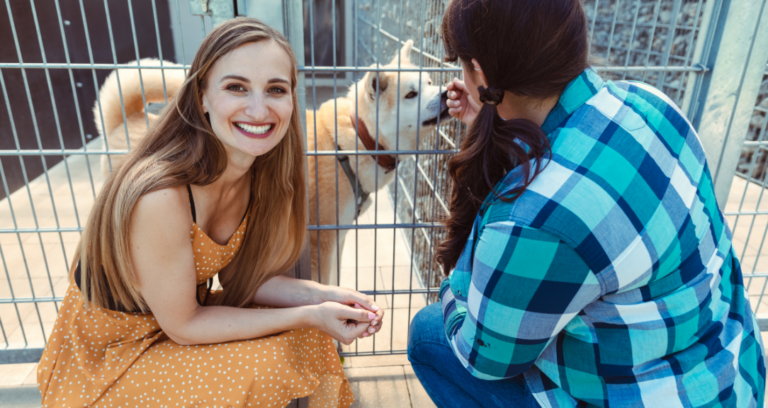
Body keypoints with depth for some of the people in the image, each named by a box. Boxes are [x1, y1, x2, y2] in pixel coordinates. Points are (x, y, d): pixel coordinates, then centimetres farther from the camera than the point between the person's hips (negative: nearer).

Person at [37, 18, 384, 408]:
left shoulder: (255, 169, -12)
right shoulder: (159, 196, -35)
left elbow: (237, 276, -3)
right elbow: (182, 326, -22)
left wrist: (321, 295, -17)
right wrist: (308, 315, -23)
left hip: (188, 313, 6)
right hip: (111, 353, -6)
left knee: (309, 338, -7)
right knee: (262, 370, -23)